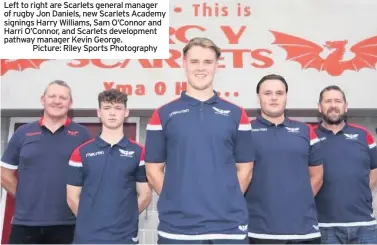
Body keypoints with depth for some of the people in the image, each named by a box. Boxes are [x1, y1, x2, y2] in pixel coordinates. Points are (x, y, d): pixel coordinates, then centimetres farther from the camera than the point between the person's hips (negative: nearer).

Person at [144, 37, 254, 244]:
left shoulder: (236, 115, 6)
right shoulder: (163, 115, 3)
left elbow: (244, 169, 9)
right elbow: (153, 170, 4)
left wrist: (227, 202, 2)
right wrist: (177, 202, -1)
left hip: (229, 226, 1)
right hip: (176, 228, 0)